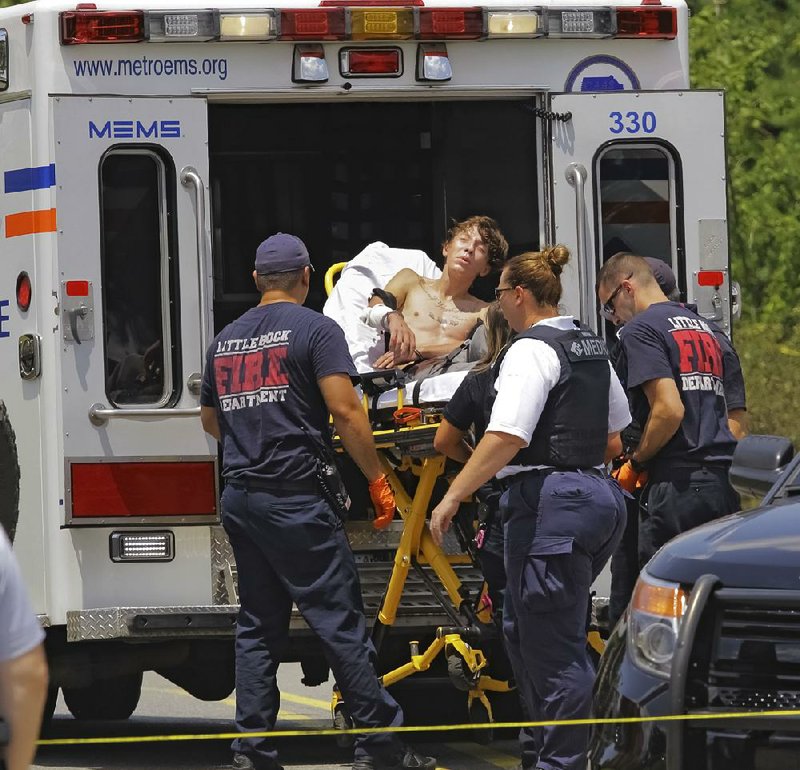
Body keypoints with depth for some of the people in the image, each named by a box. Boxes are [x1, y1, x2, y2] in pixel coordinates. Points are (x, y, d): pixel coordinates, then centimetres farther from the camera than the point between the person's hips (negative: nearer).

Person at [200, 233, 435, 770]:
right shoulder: (315, 329, -5)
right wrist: (377, 479, -8)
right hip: (298, 497, -6)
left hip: (240, 498, 6)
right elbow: (345, 410, -14)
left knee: (258, 625, 10)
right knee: (340, 620, -5)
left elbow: (210, 418, 28)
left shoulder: (225, 340, 15)